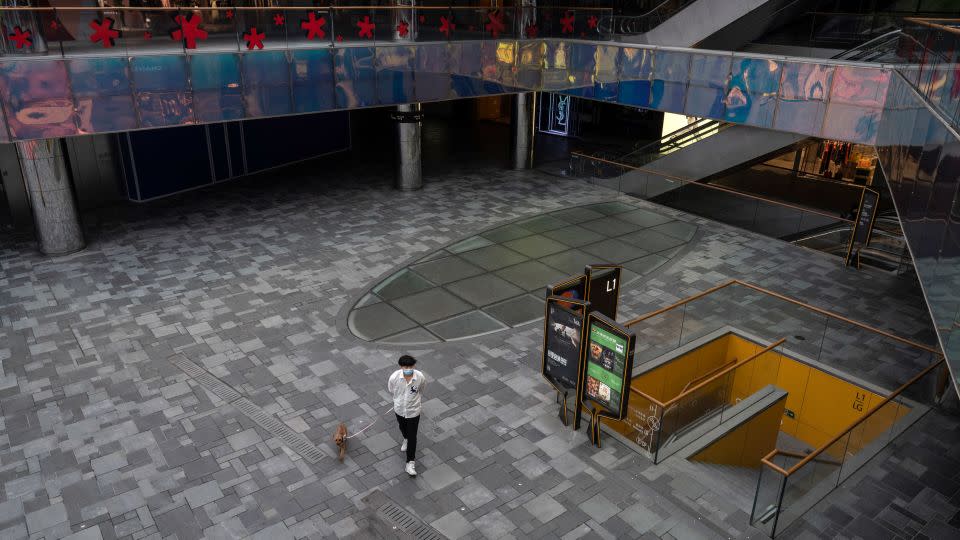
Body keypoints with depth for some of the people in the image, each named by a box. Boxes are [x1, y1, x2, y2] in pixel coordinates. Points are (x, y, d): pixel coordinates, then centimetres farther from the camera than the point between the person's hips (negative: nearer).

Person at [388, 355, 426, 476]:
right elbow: (391, 389, -4)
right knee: (403, 428, 30)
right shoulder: (394, 377, -29)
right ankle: (406, 440, 64)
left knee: (412, 436, 6)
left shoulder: (420, 377, -28)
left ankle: (410, 462, 22)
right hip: (399, 409, 2)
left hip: (413, 411, -2)